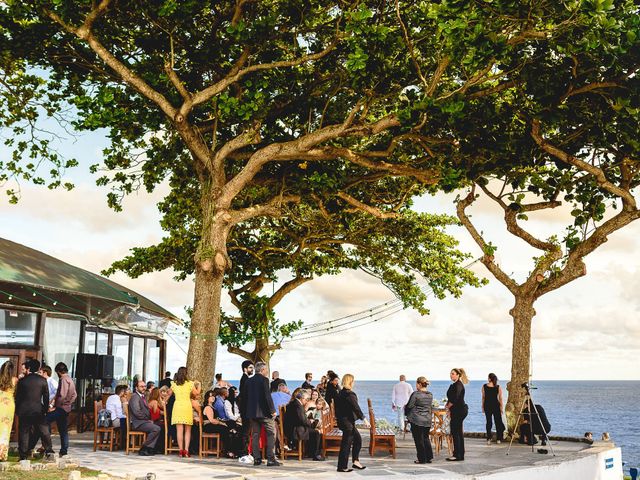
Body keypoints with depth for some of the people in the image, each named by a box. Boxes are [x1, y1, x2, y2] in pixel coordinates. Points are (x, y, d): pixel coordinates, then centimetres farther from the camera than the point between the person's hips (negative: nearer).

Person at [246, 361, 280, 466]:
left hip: (252, 412, 6)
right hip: (264, 412, -6)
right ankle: (271, 459, -8)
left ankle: (257, 459, 10)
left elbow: (246, 397, 13)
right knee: (271, 433, -1)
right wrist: (272, 410, -11)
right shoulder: (264, 379, -9)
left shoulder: (248, 381, 10)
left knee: (255, 435, 10)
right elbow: (267, 396, -16)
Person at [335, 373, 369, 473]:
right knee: (346, 444, -2)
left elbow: (337, 407, 17)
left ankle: (356, 461, 17)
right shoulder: (350, 394, -18)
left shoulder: (341, 393, 10)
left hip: (342, 419, 10)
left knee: (358, 439, 16)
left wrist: (338, 417, 25)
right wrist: (364, 419, -20)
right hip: (347, 421, -10)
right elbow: (356, 408, -22)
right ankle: (342, 467, 4)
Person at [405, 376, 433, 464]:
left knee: (419, 439, 3)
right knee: (426, 438, 17)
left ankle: (422, 459, 6)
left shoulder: (415, 394, -15)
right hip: (427, 420, 6)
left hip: (417, 420, -6)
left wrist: (406, 412, 12)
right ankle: (429, 457, 18)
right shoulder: (430, 395, 5)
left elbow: (409, 406, -9)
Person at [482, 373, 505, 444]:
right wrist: (501, 408, 2)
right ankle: (498, 439, 12)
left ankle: (488, 439, 0)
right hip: (496, 406, -1)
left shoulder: (484, 386, -3)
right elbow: (500, 399, -4)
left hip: (487, 406, 1)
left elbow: (483, 397, 1)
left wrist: (483, 407, 9)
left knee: (488, 422, 7)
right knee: (498, 422, 10)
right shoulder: (498, 387, -5)